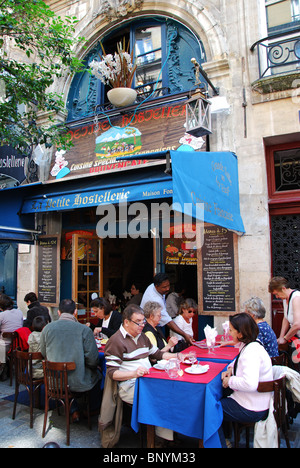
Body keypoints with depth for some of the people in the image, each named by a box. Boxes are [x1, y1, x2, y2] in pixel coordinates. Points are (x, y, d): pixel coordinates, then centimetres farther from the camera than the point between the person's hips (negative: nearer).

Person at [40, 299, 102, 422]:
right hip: (78, 383, -3)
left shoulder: (47, 328, -6)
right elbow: (92, 360, -13)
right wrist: (93, 368, 10)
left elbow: (44, 354, 7)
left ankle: (74, 411, 34)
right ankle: (94, 411, 41)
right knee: (97, 375, 27)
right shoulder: (84, 330, -15)